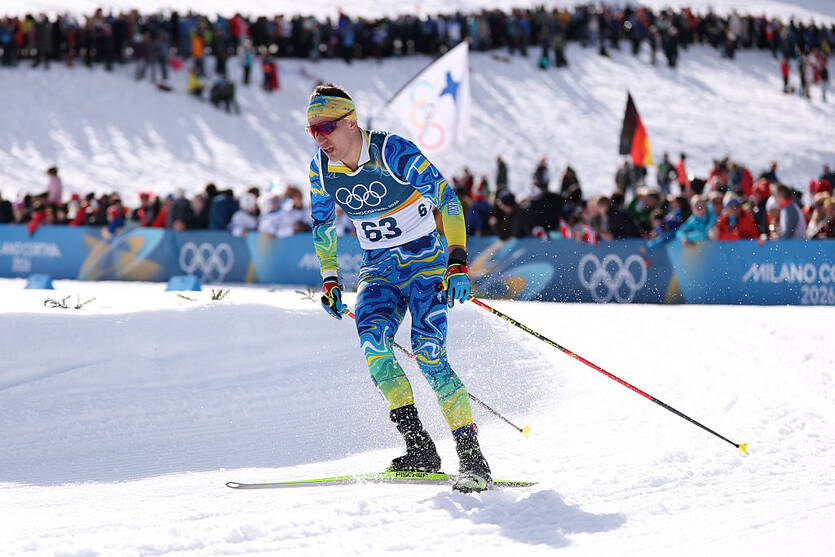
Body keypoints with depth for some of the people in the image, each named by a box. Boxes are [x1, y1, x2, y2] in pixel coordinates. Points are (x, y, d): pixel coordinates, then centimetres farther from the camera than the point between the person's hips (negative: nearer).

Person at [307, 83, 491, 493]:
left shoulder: (393, 152, -18)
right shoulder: (321, 170, -1)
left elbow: (447, 200, -17)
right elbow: (322, 224, 16)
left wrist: (458, 262, -23)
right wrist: (330, 281, 10)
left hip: (426, 262, -5)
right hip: (379, 271, 5)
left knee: (427, 353, -20)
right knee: (371, 336, -23)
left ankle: (471, 457, -11)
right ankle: (420, 447, -21)